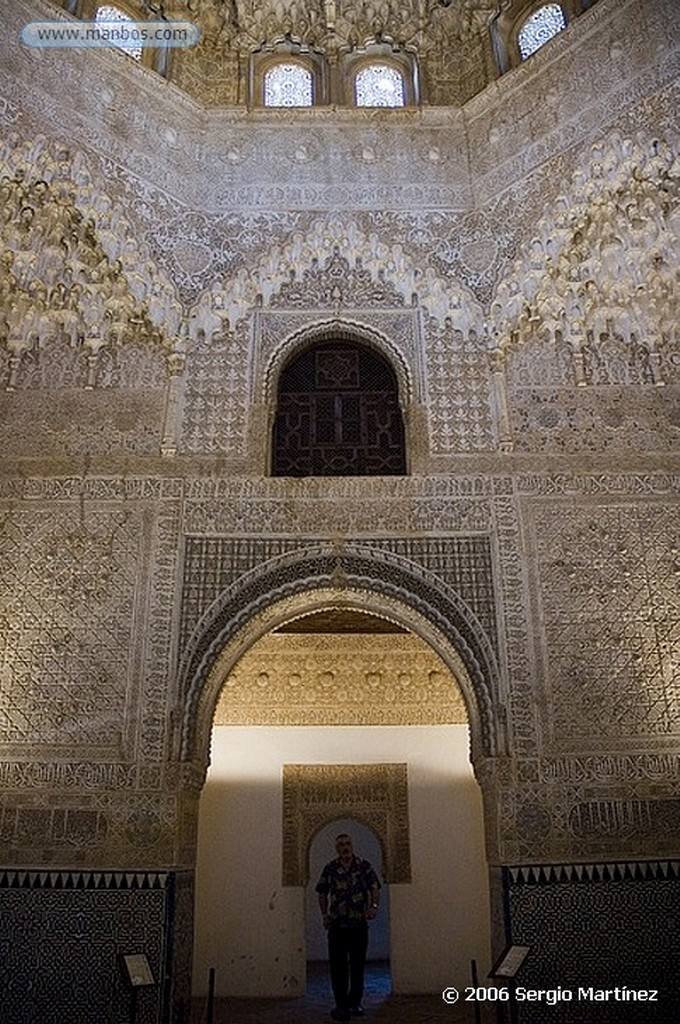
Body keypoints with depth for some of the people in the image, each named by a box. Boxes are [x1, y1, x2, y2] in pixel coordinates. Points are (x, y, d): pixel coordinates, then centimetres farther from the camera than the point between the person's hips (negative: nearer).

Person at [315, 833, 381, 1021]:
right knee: (338, 965, 1)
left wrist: (374, 906, -18)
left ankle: (355, 1002, 23)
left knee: (358, 964, 9)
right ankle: (341, 1004, 10)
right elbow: (322, 894, 9)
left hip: (359, 924, 0)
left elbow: (374, 889, -2)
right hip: (337, 925, 0)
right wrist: (324, 915, 0)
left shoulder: (364, 867, 0)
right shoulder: (330, 869, 1)